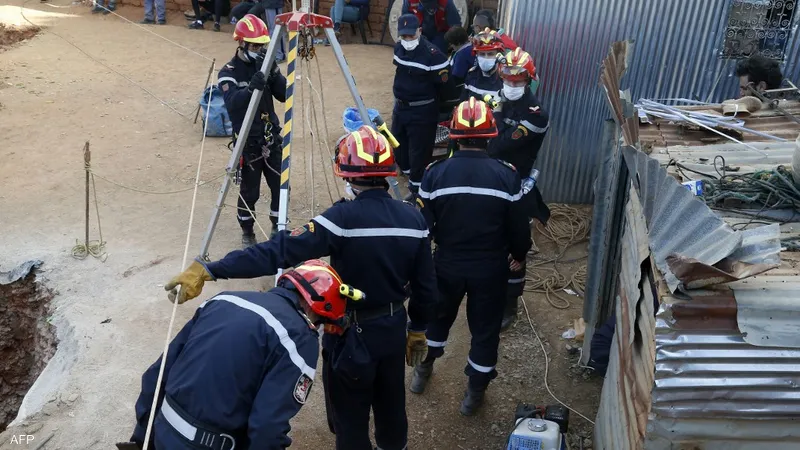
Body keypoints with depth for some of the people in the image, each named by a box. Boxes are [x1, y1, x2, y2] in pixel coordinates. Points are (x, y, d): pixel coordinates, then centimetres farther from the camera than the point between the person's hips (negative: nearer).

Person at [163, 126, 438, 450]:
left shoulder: (343, 217, -24)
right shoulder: (414, 218, -8)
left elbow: (280, 251, -30)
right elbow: (426, 285, 0)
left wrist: (208, 271, -29)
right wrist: (418, 329, 16)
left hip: (352, 334, -5)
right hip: (394, 328, 6)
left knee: (350, 415, 16)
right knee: (391, 402, 27)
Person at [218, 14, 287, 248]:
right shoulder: (228, 73, -10)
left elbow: (284, 95, -3)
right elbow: (232, 104, -26)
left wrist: (274, 73, -19)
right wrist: (250, 88, -43)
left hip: (271, 137, 5)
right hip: (248, 141, -4)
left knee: (280, 185, 9)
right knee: (250, 191, 3)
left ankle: (278, 227, 29)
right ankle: (247, 231, 24)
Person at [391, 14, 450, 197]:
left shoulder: (432, 54, -25)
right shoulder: (399, 48, 0)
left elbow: (442, 84, -17)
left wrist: (425, 99, -7)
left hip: (422, 111, -8)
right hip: (400, 105, 8)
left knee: (419, 149, 1)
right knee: (398, 140, 24)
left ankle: (417, 185, 15)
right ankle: (405, 168, 48)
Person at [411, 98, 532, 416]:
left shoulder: (435, 173, -14)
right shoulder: (506, 175, -14)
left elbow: (423, 224, -7)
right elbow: (518, 226, -5)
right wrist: (519, 254, 14)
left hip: (447, 264, 1)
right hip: (491, 268, -1)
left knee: (437, 316, 27)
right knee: (485, 328, 17)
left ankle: (423, 370, 44)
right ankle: (475, 392, 31)